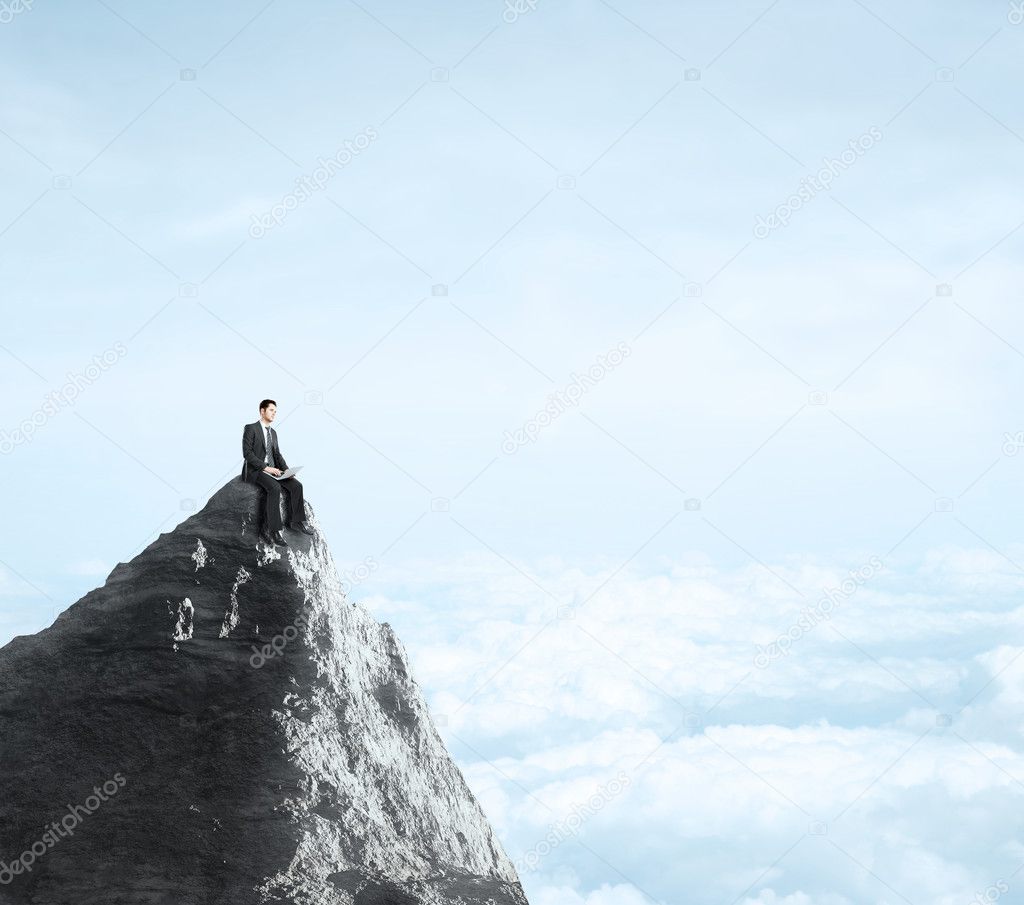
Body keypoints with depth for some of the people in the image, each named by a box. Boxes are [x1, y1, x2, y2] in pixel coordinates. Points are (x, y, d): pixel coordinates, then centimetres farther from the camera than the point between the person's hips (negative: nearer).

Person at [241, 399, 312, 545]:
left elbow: (277, 455, 16)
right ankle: (274, 530, -34)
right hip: (255, 470, -7)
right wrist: (265, 467, -22)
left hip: (272, 470, 7)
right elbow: (247, 453, -15)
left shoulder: (273, 433, 18)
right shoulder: (250, 429, -6)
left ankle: (296, 521, -1)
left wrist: (286, 469, -4)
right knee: (275, 488, -34)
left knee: (296, 486, -14)